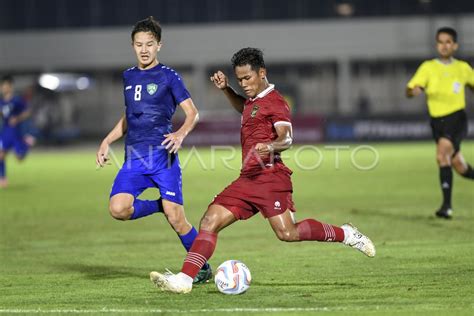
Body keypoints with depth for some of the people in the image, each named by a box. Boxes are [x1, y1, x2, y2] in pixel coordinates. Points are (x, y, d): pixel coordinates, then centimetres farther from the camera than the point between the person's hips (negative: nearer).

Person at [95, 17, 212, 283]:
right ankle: (160, 206, 10)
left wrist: (181, 134, -22)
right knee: (118, 209, -18)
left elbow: (193, 113, -3)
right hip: (135, 157, 5)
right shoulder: (129, 77, 16)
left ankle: (202, 267, 9)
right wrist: (107, 142, 17)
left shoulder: (169, 76, 0)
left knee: (175, 217, -9)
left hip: (163, 154, -4)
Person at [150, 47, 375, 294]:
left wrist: (269, 147, -42)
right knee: (210, 221, -5)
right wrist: (225, 89, 31)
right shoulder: (253, 100, 20)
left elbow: (286, 139, -20)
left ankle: (345, 234, 2)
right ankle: (185, 279, -12)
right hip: (248, 179, 9)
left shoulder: (274, 102, -7)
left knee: (287, 233, -17)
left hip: (269, 177, -9)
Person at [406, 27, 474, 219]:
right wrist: (414, 90, -30)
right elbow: (409, 91, -7)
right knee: (458, 165, 7)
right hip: (437, 121, 3)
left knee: (442, 155, -26)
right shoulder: (428, 67, 2)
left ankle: (447, 205, -27)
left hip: (457, 118, -3)